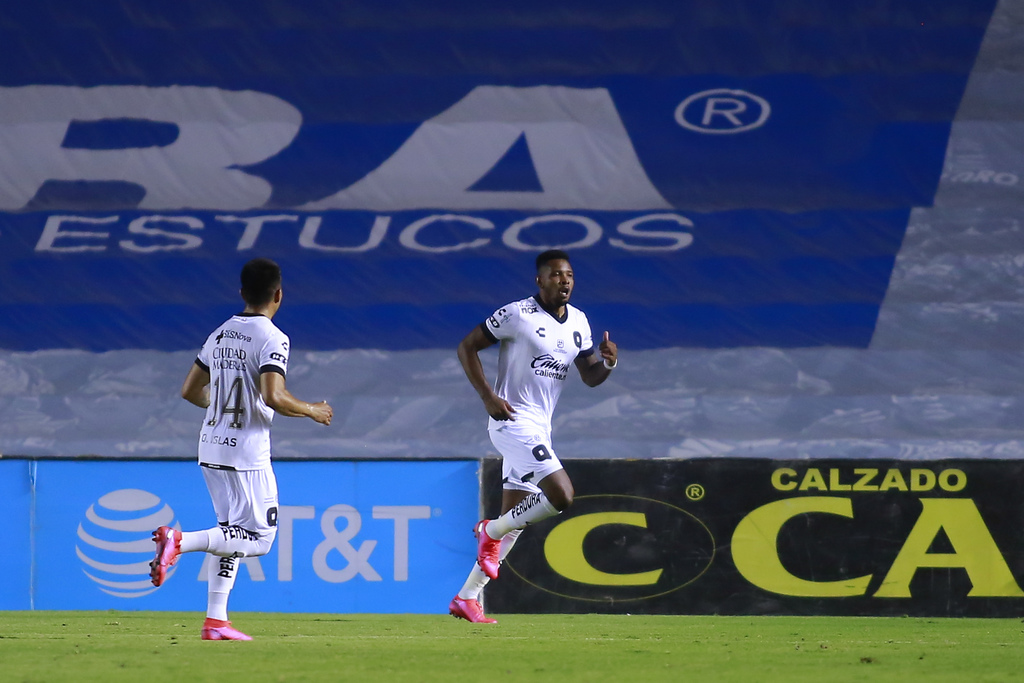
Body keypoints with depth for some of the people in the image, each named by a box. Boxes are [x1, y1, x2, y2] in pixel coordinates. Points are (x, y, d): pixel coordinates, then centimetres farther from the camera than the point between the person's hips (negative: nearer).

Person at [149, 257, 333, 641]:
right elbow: (273, 397, -24)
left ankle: (215, 621, 11)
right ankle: (180, 541, -21)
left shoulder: (219, 335, 11)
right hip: (246, 454, -8)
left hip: (211, 449, 8)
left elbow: (189, 391, 15)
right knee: (259, 538, -2)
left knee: (233, 534, 16)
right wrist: (311, 411, -7)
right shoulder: (272, 339, -12)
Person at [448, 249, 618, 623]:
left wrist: (607, 363, -9)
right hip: (513, 420, -8)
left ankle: (467, 598, 16)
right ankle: (492, 531, -1)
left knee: (514, 522, 9)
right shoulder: (517, 315, -11)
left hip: (540, 428, 8)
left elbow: (590, 377, 14)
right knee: (561, 494, -22)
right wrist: (488, 396, -17)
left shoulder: (578, 322, 10)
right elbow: (467, 347, -7)